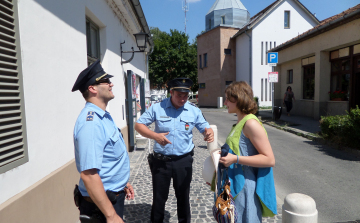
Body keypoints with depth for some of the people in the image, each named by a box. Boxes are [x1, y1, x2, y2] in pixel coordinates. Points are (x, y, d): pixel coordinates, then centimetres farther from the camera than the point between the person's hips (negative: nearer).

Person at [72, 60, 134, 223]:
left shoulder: (103, 116, 5)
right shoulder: (91, 122, -27)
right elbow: (88, 175, -31)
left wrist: (122, 182, 19)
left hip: (114, 196, 9)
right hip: (101, 203, -9)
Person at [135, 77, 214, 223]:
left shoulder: (194, 111, -2)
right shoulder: (157, 108, -7)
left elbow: (205, 128, 5)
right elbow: (139, 125, -4)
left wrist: (209, 133, -21)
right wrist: (155, 136, -22)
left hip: (184, 161, 1)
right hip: (160, 161, -1)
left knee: (183, 197, 18)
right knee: (159, 197, 15)